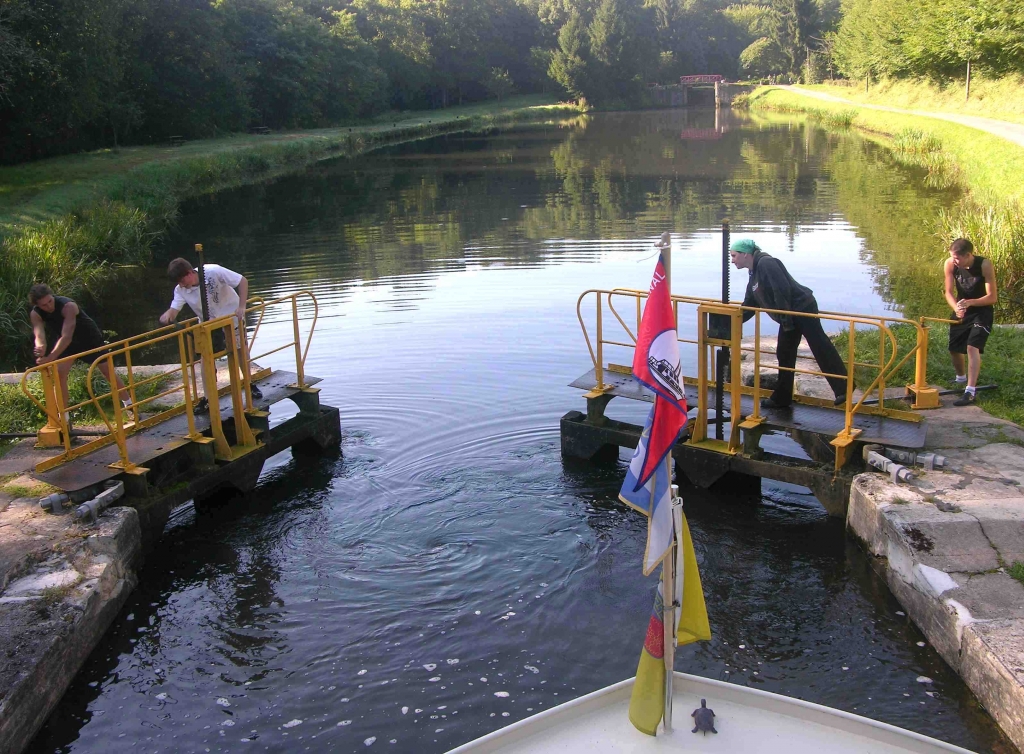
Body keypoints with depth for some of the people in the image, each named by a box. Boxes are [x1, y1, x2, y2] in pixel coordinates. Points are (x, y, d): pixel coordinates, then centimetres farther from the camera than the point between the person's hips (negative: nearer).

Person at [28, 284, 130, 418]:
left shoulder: (68, 306, -37)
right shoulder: (35, 314, -20)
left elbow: (67, 337, -45)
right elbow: (39, 335, -34)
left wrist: (50, 357, -55)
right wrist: (41, 348, -59)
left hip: (90, 337, -4)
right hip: (67, 343, 4)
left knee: (108, 371, 1)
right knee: (59, 374, -11)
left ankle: (129, 405, 16)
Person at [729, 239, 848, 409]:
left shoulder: (766, 264, -16)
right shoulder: (753, 276, 15)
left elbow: (782, 291, -22)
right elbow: (748, 307, 21)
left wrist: (785, 318, -21)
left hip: (803, 308, -10)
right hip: (790, 317, 10)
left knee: (820, 347, -9)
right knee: (784, 355, 12)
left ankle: (843, 388, -5)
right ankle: (781, 398, 20)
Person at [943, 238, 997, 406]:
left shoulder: (984, 265, -26)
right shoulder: (949, 264, -16)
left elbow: (993, 297, -22)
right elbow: (949, 292, -8)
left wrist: (970, 302, -38)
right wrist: (956, 308, -28)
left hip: (982, 311, -5)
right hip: (961, 311, 5)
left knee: (972, 347, -21)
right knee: (954, 348, 13)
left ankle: (970, 392, -23)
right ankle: (961, 378, 43)